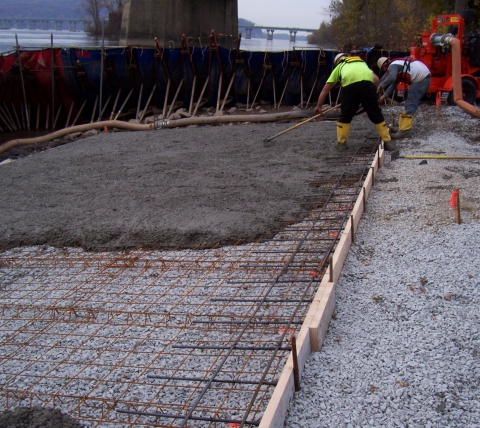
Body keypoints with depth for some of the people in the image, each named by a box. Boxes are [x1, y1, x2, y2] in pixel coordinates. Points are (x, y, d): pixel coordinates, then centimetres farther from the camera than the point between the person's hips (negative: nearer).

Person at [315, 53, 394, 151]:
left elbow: (325, 90, 35)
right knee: (376, 114, 11)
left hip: (349, 84, -1)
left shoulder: (339, 67, 36)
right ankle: (388, 142, 13)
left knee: (345, 116, 16)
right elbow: (376, 79, 25)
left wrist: (319, 106, 43)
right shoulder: (362, 62, 43)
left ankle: (341, 143, 20)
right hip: (367, 82, 2)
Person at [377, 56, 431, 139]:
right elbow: (393, 84, 29)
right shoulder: (397, 65, 25)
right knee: (411, 103, 17)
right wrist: (384, 96, 28)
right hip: (425, 77, 11)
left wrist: (381, 86, -14)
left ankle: (405, 131, -17)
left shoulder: (392, 66, -6)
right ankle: (404, 126, 22)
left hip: (420, 78, -11)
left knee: (410, 105, -12)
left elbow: (391, 78, -28)